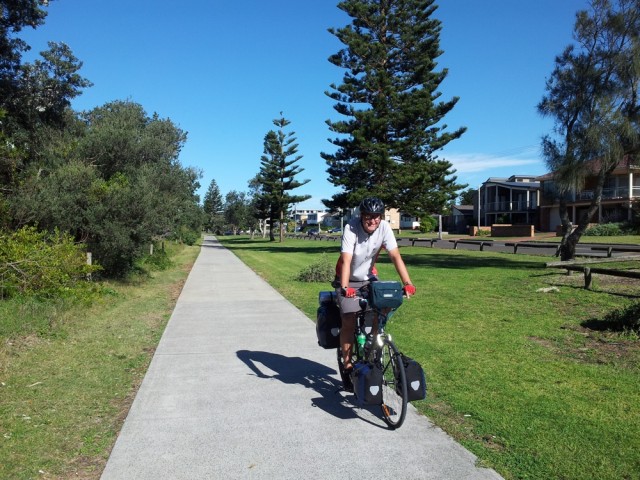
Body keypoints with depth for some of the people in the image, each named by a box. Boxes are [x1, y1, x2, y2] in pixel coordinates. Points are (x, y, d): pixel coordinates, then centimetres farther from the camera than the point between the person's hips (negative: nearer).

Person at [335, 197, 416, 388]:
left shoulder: (384, 228, -18)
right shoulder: (351, 228, -27)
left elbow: (395, 256, -22)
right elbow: (346, 260, -35)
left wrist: (407, 283, -32)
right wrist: (345, 287, -47)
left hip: (369, 278, 3)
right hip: (348, 281, -3)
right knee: (349, 321, -11)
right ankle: (347, 366, 3)